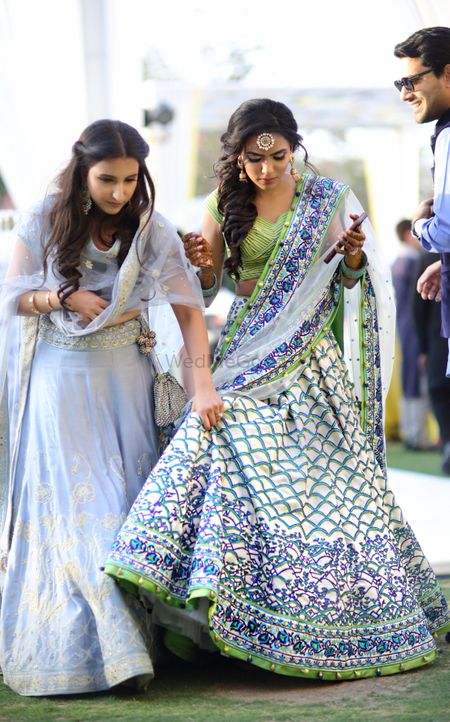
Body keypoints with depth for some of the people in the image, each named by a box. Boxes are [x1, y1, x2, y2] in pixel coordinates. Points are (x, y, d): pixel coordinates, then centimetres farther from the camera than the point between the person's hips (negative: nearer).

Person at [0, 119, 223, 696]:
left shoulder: (151, 230, -5)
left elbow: (187, 308, -10)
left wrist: (203, 383, -20)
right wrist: (65, 298, -16)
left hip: (124, 375, 1)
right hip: (59, 374, -1)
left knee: (126, 498, 0)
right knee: (71, 506, -6)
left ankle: (130, 639, 8)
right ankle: (114, 646, -4)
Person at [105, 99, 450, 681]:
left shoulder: (324, 198, 3)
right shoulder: (225, 203, 5)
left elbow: (347, 283, 7)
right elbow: (207, 288, 7)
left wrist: (354, 257, -14)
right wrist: (203, 262, -14)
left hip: (311, 351, 0)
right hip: (250, 350, 1)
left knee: (327, 467, -3)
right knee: (235, 450, -14)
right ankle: (204, 612, -10)